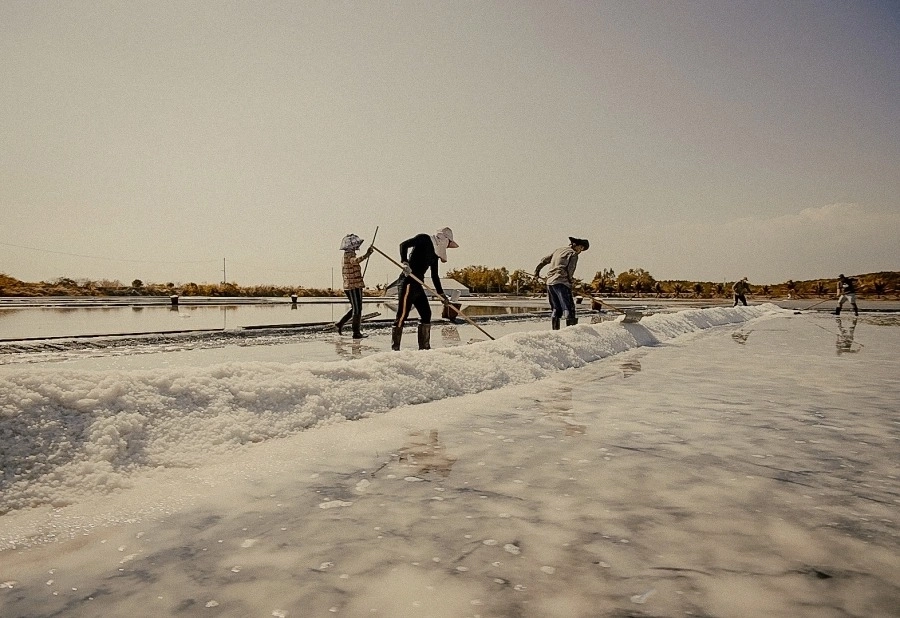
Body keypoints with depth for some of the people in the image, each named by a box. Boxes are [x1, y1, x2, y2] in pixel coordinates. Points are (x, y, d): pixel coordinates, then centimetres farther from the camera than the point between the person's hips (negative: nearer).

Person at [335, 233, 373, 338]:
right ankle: (356, 332, 0)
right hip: (353, 287, -10)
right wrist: (366, 255, -51)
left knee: (355, 308, 19)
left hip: (349, 286, 10)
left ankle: (340, 324, 23)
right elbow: (355, 261, -39)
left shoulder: (348, 255, 18)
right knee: (357, 309, -4)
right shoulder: (349, 255, -14)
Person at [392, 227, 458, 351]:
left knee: (426, 314, 11)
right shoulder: (424, 239, -3)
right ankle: (395, 348, -8)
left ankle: (424, 347, 19)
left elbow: (434, 275, 26)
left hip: (418, 285, 10)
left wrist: (441, 294, 24)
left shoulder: (434, 253, 21)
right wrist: (404, 262, -29)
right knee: (402, 315, -10)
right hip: (409, 282, -10)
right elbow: (403, 245, -16)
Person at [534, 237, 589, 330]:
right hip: (561, 283, -8)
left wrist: (537, 272, 38)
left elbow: (544, 261, 26)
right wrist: (571, 280, 7)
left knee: (556, 309, 15)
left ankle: (554, 331, 14)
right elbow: (569, 270, -11)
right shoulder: (573, 254, -2)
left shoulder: (558, 250, 20)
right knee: (569, 308, -10)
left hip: (550, 282, 8)